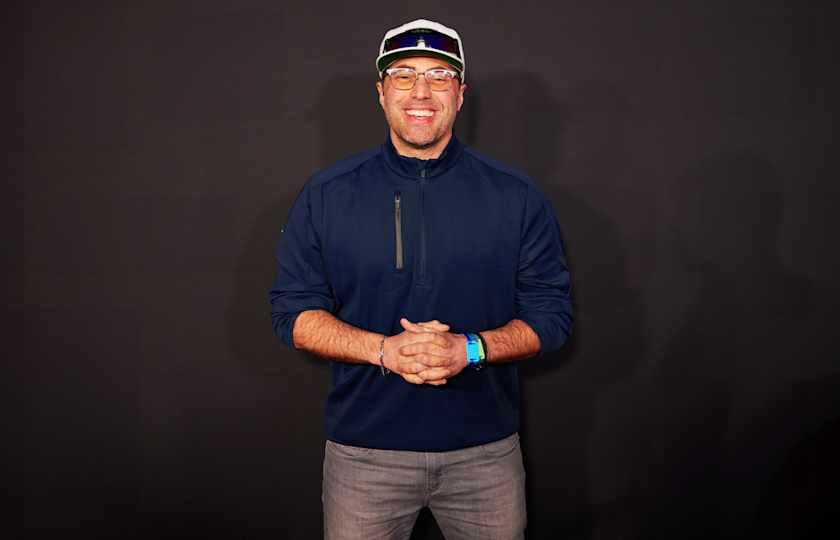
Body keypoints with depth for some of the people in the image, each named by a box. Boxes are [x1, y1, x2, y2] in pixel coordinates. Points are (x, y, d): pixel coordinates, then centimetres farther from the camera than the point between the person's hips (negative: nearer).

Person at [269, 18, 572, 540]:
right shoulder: (326, 195, -1)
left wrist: (470, 349, -18)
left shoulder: (516, 196, -1)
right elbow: (293, 311, -1)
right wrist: (384, 349, -17)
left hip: (486, 452, 1)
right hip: (364, 451, 0)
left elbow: (551, 312, 0)